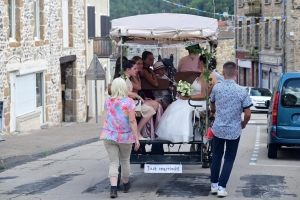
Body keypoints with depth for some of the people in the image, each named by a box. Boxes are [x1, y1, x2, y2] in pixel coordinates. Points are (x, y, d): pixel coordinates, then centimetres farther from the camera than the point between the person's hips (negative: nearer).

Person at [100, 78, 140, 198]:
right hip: (125, 136, -2)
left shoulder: (108, 101, 3)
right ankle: (126, 185, 35)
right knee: (125, 161, 18)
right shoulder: (129, 102, -9)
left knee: (113, 163, 1)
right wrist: (136, 138, -11)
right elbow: (132, 121, -14)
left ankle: (113, 188, -17)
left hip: (109, 136, 2)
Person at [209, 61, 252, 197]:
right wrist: (244, 124, 12)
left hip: (218, 128, 2)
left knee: (216, 156, 18)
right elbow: (248, 114, -11)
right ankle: (221, 187, 3)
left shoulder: (216, 88, -5)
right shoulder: (242, 91, -14)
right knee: (229, 159, 9)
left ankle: (214, 185, 21)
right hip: (234, 130, -2)